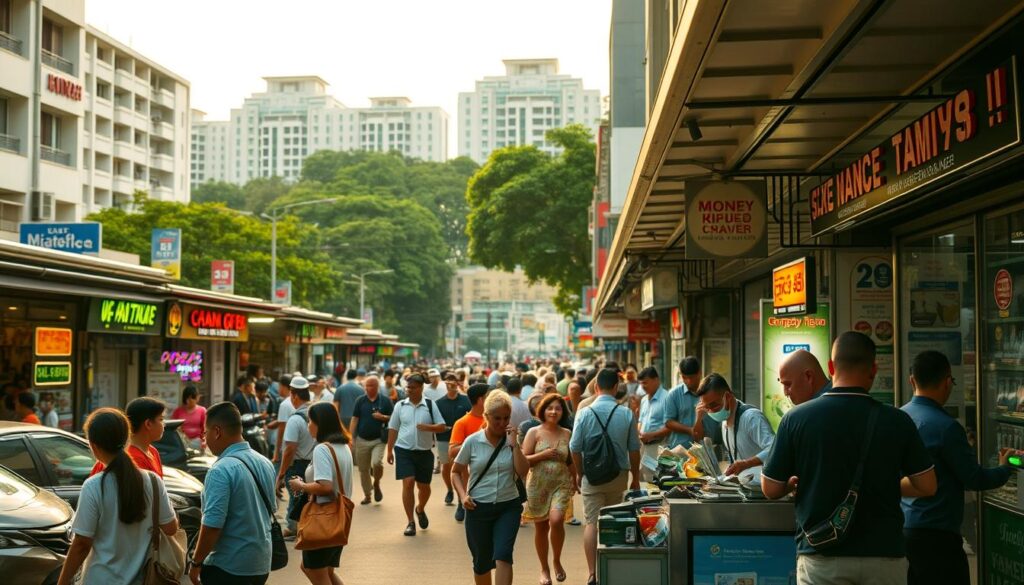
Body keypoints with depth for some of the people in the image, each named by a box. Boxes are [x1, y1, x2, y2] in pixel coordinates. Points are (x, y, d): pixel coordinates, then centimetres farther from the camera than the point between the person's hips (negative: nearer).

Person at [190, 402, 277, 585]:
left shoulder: (221, 471, -19)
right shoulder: (264, 463, 6)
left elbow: (213, 524, -21)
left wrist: (196, 562, -10)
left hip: (229, 566, -8)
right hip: (261, 563, 8)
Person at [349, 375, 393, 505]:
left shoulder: (385, 400, -1)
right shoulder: (360, 400, 3)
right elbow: (354, 419, 3)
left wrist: (383, 417, -15)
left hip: (378, 440, -2)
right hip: (362, 440, 2)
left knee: (377, 462, -23)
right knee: (363, 469, 7)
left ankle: (376, 484, 7)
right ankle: (367, 495, 23)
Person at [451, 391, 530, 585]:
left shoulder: (512, 441, 0)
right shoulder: (472, 441, -3)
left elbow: (523, 472, -10)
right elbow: (456, 472, 7)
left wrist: (514, 444, -14)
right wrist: (463, 495, -8)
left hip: (508, 507, 0)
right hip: (478, 508, 0)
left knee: (503, 555, -16)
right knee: (482, 561, 11)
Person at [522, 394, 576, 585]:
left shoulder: (567, 434, 5)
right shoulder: (534, 432, -1)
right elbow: (523, 460, -5)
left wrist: (575, 482, 19)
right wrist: (543, 455, -15)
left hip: (561, 484, 0)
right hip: (538, 485, 0)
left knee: (556, 520, -21)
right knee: (541, 527, 7)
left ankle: (557, 560, 3)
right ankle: (544, 569, 25)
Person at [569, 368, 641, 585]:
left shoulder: (584, 413, -8)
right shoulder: (627, 414, -5)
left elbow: (574, 447, -5)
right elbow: (634, 449, -1)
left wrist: (579, 474, 9)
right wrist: (635, 478, 11)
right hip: (619, 476, 2)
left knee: (591, 523, 1)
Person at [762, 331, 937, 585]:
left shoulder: (796, 419, -8)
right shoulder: (896, 421, -5)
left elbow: (771, 489, -2)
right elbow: (927, 486, 2)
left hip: (820, 558, -1)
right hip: (883, 555, 1)